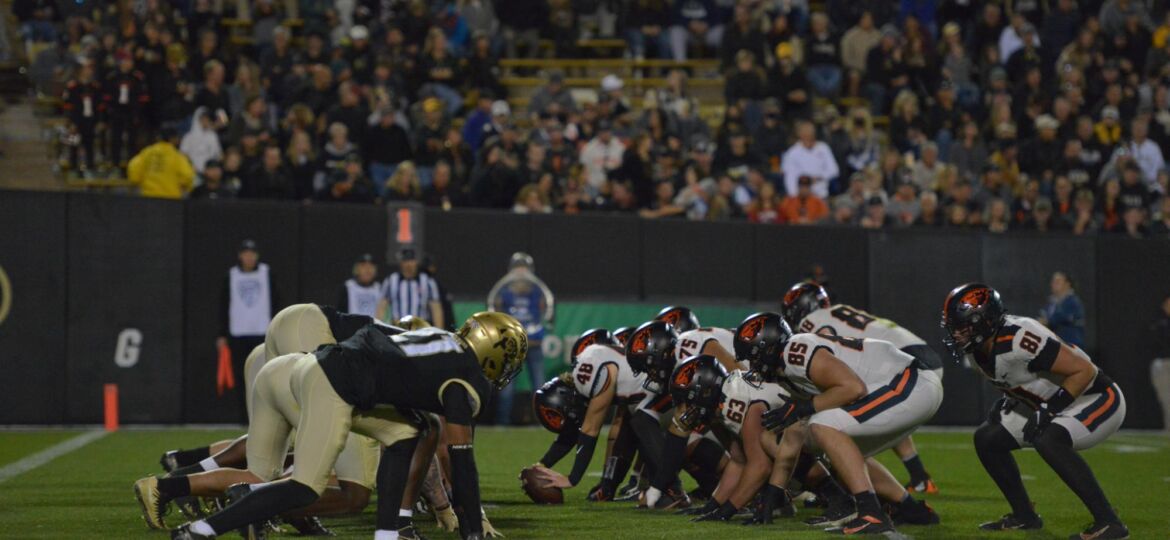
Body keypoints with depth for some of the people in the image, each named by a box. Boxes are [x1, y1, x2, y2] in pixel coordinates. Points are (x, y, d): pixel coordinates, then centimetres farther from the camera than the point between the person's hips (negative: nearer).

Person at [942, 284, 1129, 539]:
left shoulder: (1019, 339, -31)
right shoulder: (975, 350, -3)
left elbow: (1084, 370, -28)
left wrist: (1048, 411, -29)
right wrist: (1007, 404, 1)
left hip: (1098, 401, -9)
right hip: (1051, 406, 9)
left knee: (1048, 440, -35)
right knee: (987, 439, 5)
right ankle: (1024, 516, 18)